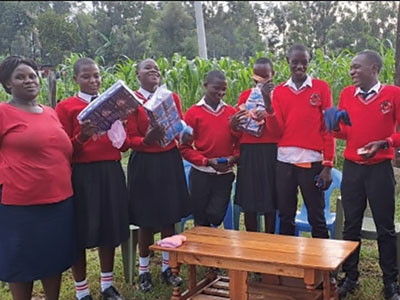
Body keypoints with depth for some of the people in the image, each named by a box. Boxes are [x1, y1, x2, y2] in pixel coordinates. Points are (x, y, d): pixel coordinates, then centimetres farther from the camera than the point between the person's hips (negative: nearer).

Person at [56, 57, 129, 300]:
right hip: (82, 176, -4)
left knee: (110, 228, 11)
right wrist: (81, 137, -23)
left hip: (112, 173, 4)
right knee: (80, 233, 3)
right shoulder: (66, 107, -2)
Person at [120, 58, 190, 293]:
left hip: (170, 161, 4)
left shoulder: (172, 97, 5)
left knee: (170, 217, 11)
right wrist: (147, 140, -27)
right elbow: (129, 139, -9)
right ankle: (144, 271, 22)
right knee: (147, 220, 5)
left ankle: (167, 267, 28)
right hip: (144, 164, -4)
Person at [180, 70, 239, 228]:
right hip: (201, 174, -1)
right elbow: (185, 147, -4)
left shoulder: (231, 112, 4)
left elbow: (239, 141, 8)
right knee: (201, 220, 9)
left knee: (216, 216, 0)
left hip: (225, 175, 1)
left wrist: (234, 157, -11)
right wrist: (207, 161, -14)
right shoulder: (193, 112, -3)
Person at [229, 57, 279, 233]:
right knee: (249, 200, 5)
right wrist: (234, 122, -17)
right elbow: (235, 129, 6)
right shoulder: (245, 95, 9)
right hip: (249, 151, 2)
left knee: (270, 199, 4)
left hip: (271, 151, -2)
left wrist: (269, 114, -25)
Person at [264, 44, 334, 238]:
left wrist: (328, 165, -4)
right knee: (285, 218, 11)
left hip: (312, 161, -2)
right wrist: (268, 103, -13)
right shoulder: (279, 91, 7)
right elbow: (276, 130, 1)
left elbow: (328, 129, 0)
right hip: (285, 161, 3)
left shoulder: (321, 88, 0)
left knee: (317, 219, 4)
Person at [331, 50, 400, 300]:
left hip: (380, 169, -3)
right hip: (352, 168, 3)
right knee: (351, 225, 11)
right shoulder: (346, 94, 4)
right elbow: (343, 132, 9)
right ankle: (350, 277, 24)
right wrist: (334, 125, -11)